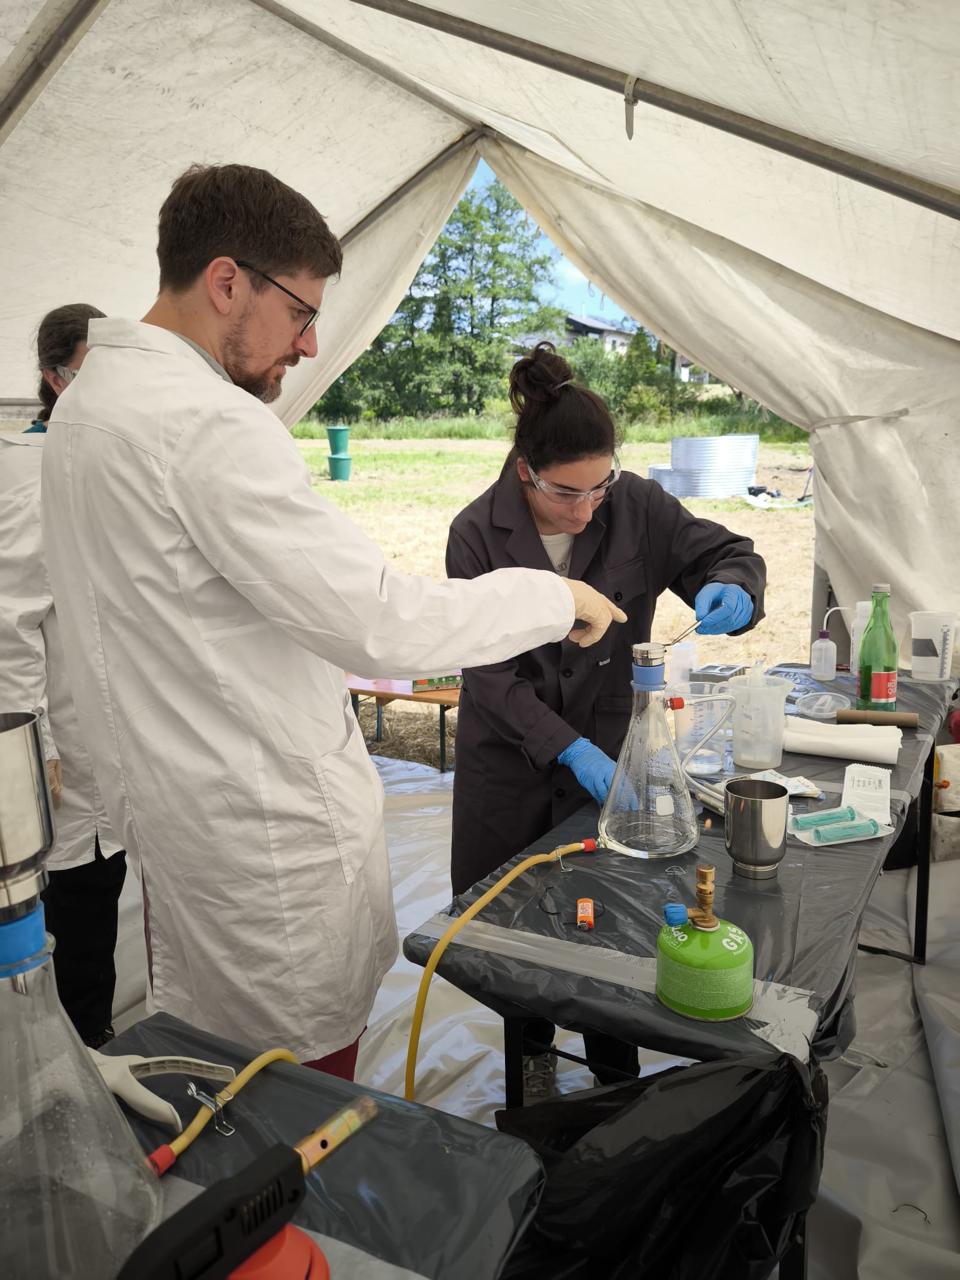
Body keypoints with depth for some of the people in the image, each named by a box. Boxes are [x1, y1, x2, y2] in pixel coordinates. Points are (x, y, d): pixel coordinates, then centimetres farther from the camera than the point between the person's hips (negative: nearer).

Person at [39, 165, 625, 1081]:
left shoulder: (86, 399, 9)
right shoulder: (210, 424, -23)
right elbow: (380, 623, -27)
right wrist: (554, 598, -14)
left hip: (165, 800, 10)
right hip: (274, 828, -10)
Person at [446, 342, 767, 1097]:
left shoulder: (637, 506, -12)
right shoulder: (477, 534, -15)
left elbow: (729, 554, -1)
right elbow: (488, 672, -17)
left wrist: (731, 591, -26)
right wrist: (568, 749, -28)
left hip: (608, 748, 0)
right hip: (509, 756, 1)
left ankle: (617, 1077, 30)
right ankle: (533, 1052, 41)